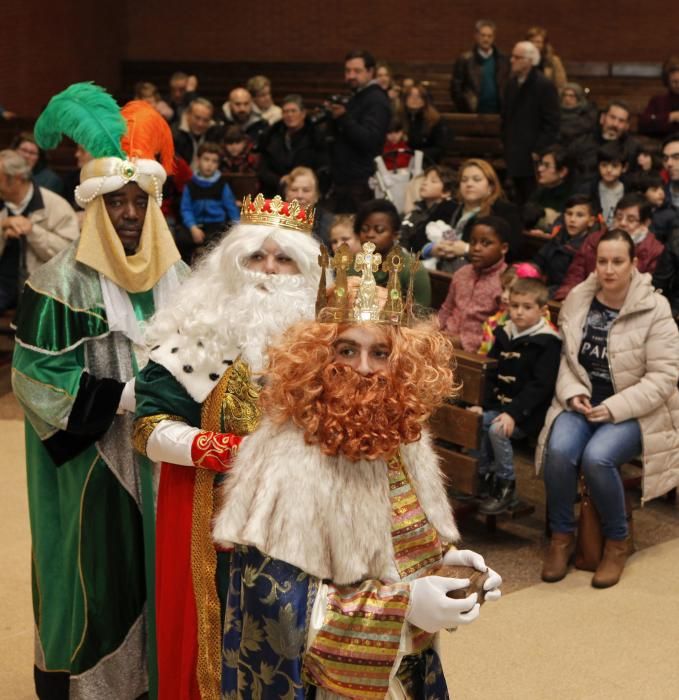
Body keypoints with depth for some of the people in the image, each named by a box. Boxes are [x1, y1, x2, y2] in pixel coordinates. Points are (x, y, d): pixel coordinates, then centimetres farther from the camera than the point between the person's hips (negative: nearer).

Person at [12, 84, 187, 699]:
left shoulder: (177, 275, 6)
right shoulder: (62, 283, -11)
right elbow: (38, 377, -13)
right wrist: (125, 396, -17)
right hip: (94, 461, -5)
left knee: (158, 564, 12)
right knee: (101, 572, 3)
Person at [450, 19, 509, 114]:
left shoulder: (503, 60, 8)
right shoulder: (465, 59, 0)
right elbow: (456, 88, 0)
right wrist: (465, 108, -6)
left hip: (497, 112, 3)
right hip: (473, 112, -3)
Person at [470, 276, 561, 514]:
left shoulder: (547, 343, -12)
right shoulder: (504, 334, 9)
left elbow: (540, 386, -18)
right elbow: (491, 376, 12)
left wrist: (514, 413, -25)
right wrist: (482, 404, 0)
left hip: (529, 412, -7)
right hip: (501, 404, 7)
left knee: (497, 429, -26)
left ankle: (506, 487, -10)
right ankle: (485, 477, 4)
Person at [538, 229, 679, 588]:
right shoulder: (577, 299, 1)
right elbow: (565, 357, 8)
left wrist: (613, 409, -19)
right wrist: (573, 393, -12)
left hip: (633, 411, -3)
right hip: (582, 402, 3)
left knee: (597, 457, -31)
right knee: (559, 451, -27)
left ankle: (617, 541, -4)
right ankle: (562, 535, -3)